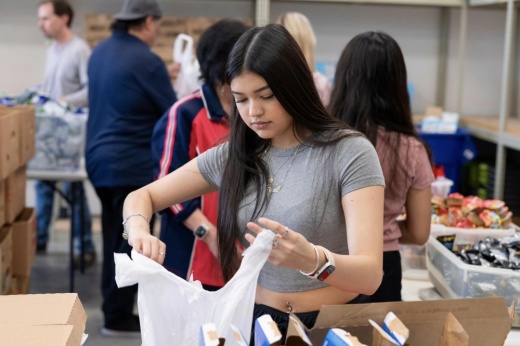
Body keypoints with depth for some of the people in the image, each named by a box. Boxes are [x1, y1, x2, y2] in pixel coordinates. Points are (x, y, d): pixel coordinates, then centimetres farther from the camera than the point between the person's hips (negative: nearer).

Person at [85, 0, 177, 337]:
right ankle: (118, 317, 8)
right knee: (130, 243, 1)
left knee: (114, 240, 16)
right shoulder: (146, 60, -17)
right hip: (132, 165, -9)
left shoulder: (100, 51, 9)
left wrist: (161, 76, 25)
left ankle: (114, 308, 24)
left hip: (101, 159, 9)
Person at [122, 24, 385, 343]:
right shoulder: (232, 155, 2)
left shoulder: (350, 152, -12)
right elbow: (142, 196, 10)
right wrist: (139, 231, -12)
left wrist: (312, 260, -39)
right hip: (257, 319, 4)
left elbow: (371, 274, -19)